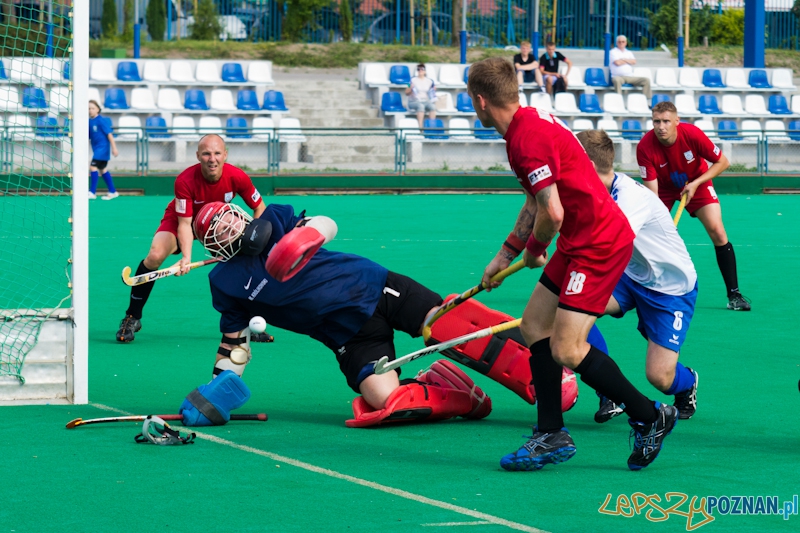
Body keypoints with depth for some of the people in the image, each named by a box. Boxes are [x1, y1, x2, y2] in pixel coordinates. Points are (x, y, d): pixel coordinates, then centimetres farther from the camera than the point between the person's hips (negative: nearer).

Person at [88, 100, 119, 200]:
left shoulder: (101, 120, -13)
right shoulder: (89, 121, 7)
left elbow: (109, 134, -14)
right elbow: (87, 136, 15)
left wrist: (114, 148, -17)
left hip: (103, 147, -8)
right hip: (96, 149, 8)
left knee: (93, 167, -15)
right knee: (102, 169, 12)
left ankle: (92, 192, -12)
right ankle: (112, 192, 22)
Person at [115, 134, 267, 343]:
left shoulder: (237, 177, -27)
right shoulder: (185, 181, -34)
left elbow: (260, 208, -13)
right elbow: (185, 223, -31)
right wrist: (186, 257, -44)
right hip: (180, 219, -3)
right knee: (155, 255, -28)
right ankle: (132, 318, -11)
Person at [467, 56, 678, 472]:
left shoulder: (528, 137, -21)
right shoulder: (529, 123, 12)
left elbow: (553, 213, -25)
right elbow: (536, 203, 23)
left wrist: (534, 250, -5)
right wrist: (505, 255, 23)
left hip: (599, 243, -11)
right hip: (579, 243, 11)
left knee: (566, 350, -13)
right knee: (534, 326, 12)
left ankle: (650, 417, 2)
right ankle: (552, 436, 15)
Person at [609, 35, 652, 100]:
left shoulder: (629, 53, 21)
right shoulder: (613, 52, 6)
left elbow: (634, 62, 3)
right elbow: (618, 63, -10)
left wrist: (624, 59, -5)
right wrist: (628, 61, 5)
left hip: (630, 77, 5)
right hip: (618, 76, -5)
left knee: (646, 80, -13)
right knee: (617, 80, -42)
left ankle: (647, 99, -14)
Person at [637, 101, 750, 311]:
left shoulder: (692, 134, -31)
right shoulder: (645, 147, -30)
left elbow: (722, 162, -17)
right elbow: (652, 190, -27)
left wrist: (695, 184, -25)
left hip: (697, 182, -1)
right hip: (664, 186, 1)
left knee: (717, 231, -14)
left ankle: (734, 294, -6)